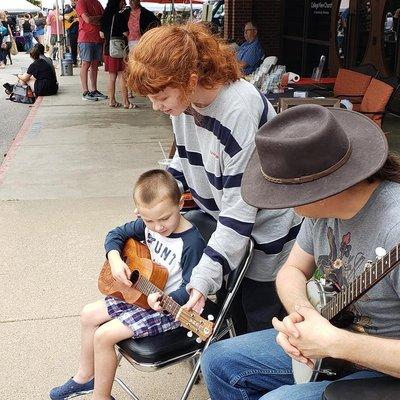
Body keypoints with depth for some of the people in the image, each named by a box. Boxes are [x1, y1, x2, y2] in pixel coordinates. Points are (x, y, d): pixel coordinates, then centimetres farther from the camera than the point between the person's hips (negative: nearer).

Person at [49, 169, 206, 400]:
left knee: (104, 335, -15)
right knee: (89, 315, 12)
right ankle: (85, 377, 31)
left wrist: (164, 300, -42)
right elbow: (117, 234, 8)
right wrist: (115, 259, -11)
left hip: (169, 305, -9)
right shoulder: (148, 225, -5)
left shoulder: (192, 243, -27)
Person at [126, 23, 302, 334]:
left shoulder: (239, 110, -34)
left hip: (267, 224, -7)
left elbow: (239, 207, -31)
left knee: (260, 316, 7)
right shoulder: (185, 96, -10)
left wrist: (205, 276, -31)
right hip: (223, 216, 7)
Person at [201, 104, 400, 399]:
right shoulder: (323, 205, -8)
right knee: (217, 362, 6)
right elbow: (292, 270, 6)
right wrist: (301, 313, -15)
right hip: (327, 334, 7)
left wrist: (334, 343, -32)